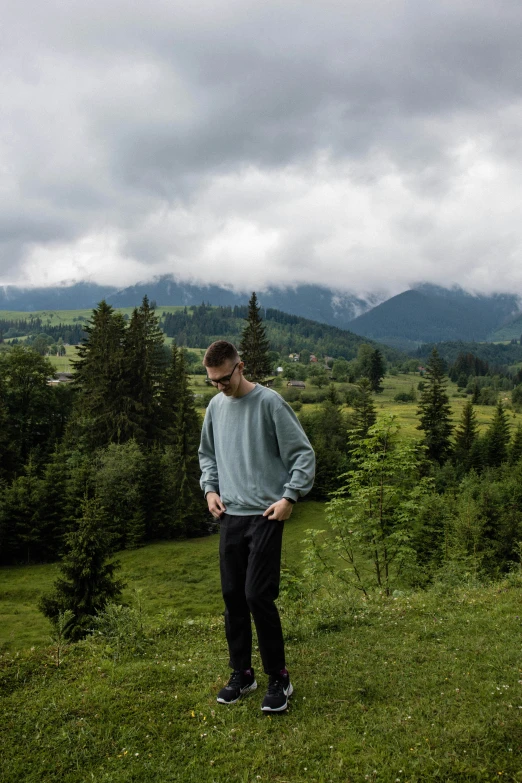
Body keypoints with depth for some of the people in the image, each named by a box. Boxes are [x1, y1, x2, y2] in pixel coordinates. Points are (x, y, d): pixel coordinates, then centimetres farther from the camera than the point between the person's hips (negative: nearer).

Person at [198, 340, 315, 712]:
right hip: (230, 516, 6)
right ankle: (242, 673, 27)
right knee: (233, 596, 10)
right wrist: (210, 489, 7)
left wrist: (289, 497, -14)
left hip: (265, 516, -6)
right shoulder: (215, 406, 9)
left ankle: (279, 678, 9)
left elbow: (304, 454, -7)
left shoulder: (270, 402, -9)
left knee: (258, 595, -9)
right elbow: (207, 454, 22)